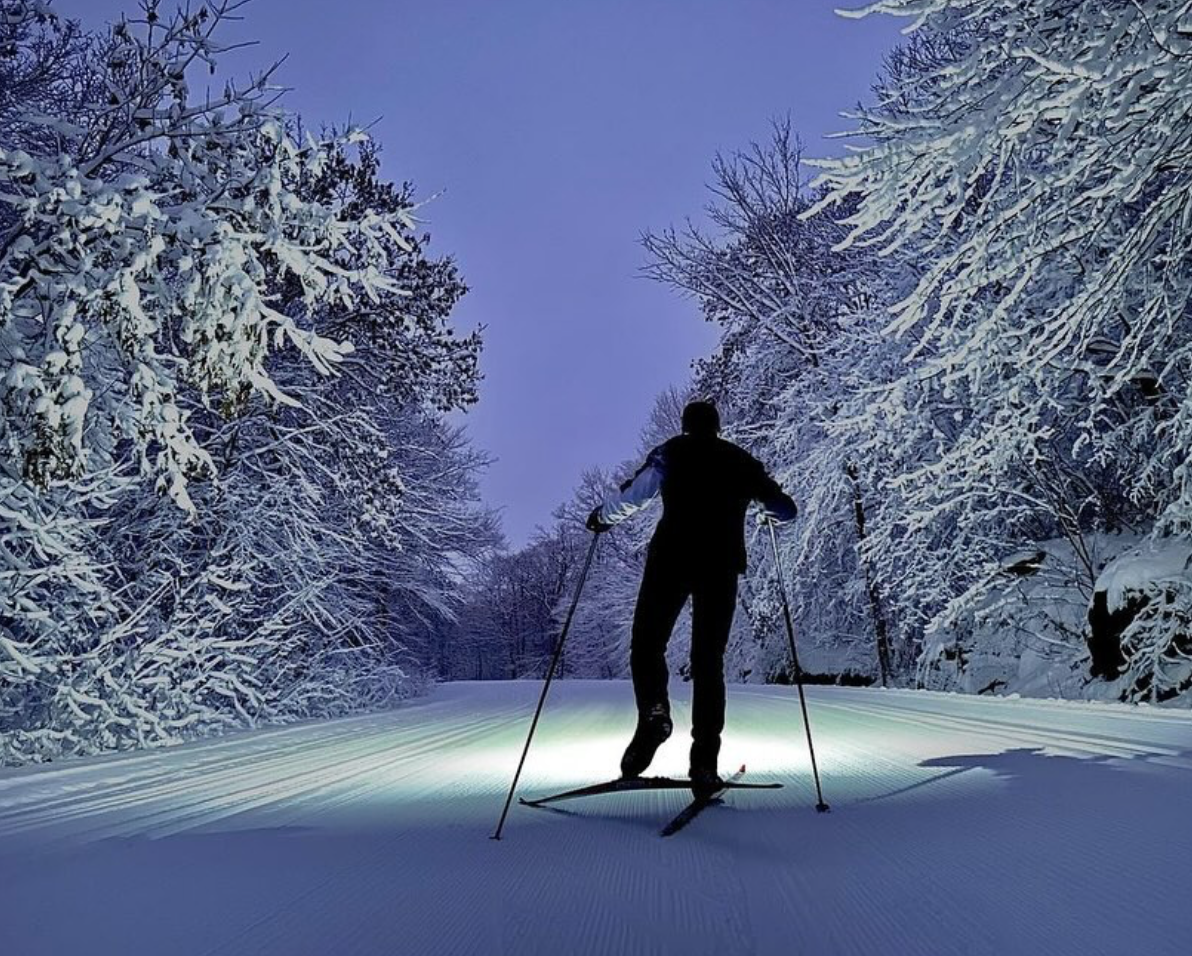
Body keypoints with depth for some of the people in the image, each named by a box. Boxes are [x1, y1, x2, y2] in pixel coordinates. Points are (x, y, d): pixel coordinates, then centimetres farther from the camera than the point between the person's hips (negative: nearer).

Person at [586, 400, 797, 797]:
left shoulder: (672, 452, 10)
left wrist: (602, 517, 11)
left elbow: (634, 493, -6)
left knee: (646, 644, 8)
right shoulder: (742, 461, 17)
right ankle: (704, 763, -3)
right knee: (708, 661, 5)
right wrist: (764, 501, 40)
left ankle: (654, 712, -19)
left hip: (671, 558, -2)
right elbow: (786, 510, 18)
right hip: (723, 566, 2)